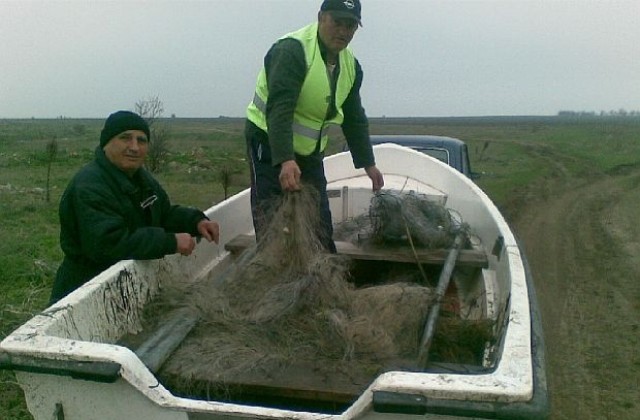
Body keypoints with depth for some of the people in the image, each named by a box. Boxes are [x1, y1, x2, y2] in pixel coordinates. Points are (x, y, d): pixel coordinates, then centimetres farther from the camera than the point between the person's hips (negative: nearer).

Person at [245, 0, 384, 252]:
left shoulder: (351, 66, 4)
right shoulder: (291, 50, -21)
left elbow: (355, 119, 13)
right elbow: (279, 109, -32)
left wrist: (367, 163, 10)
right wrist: (285, 161, -42)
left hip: (310, 151, 7)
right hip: (269, 143, -7)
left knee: (320, 221, 11)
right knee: (272, 225, -10)